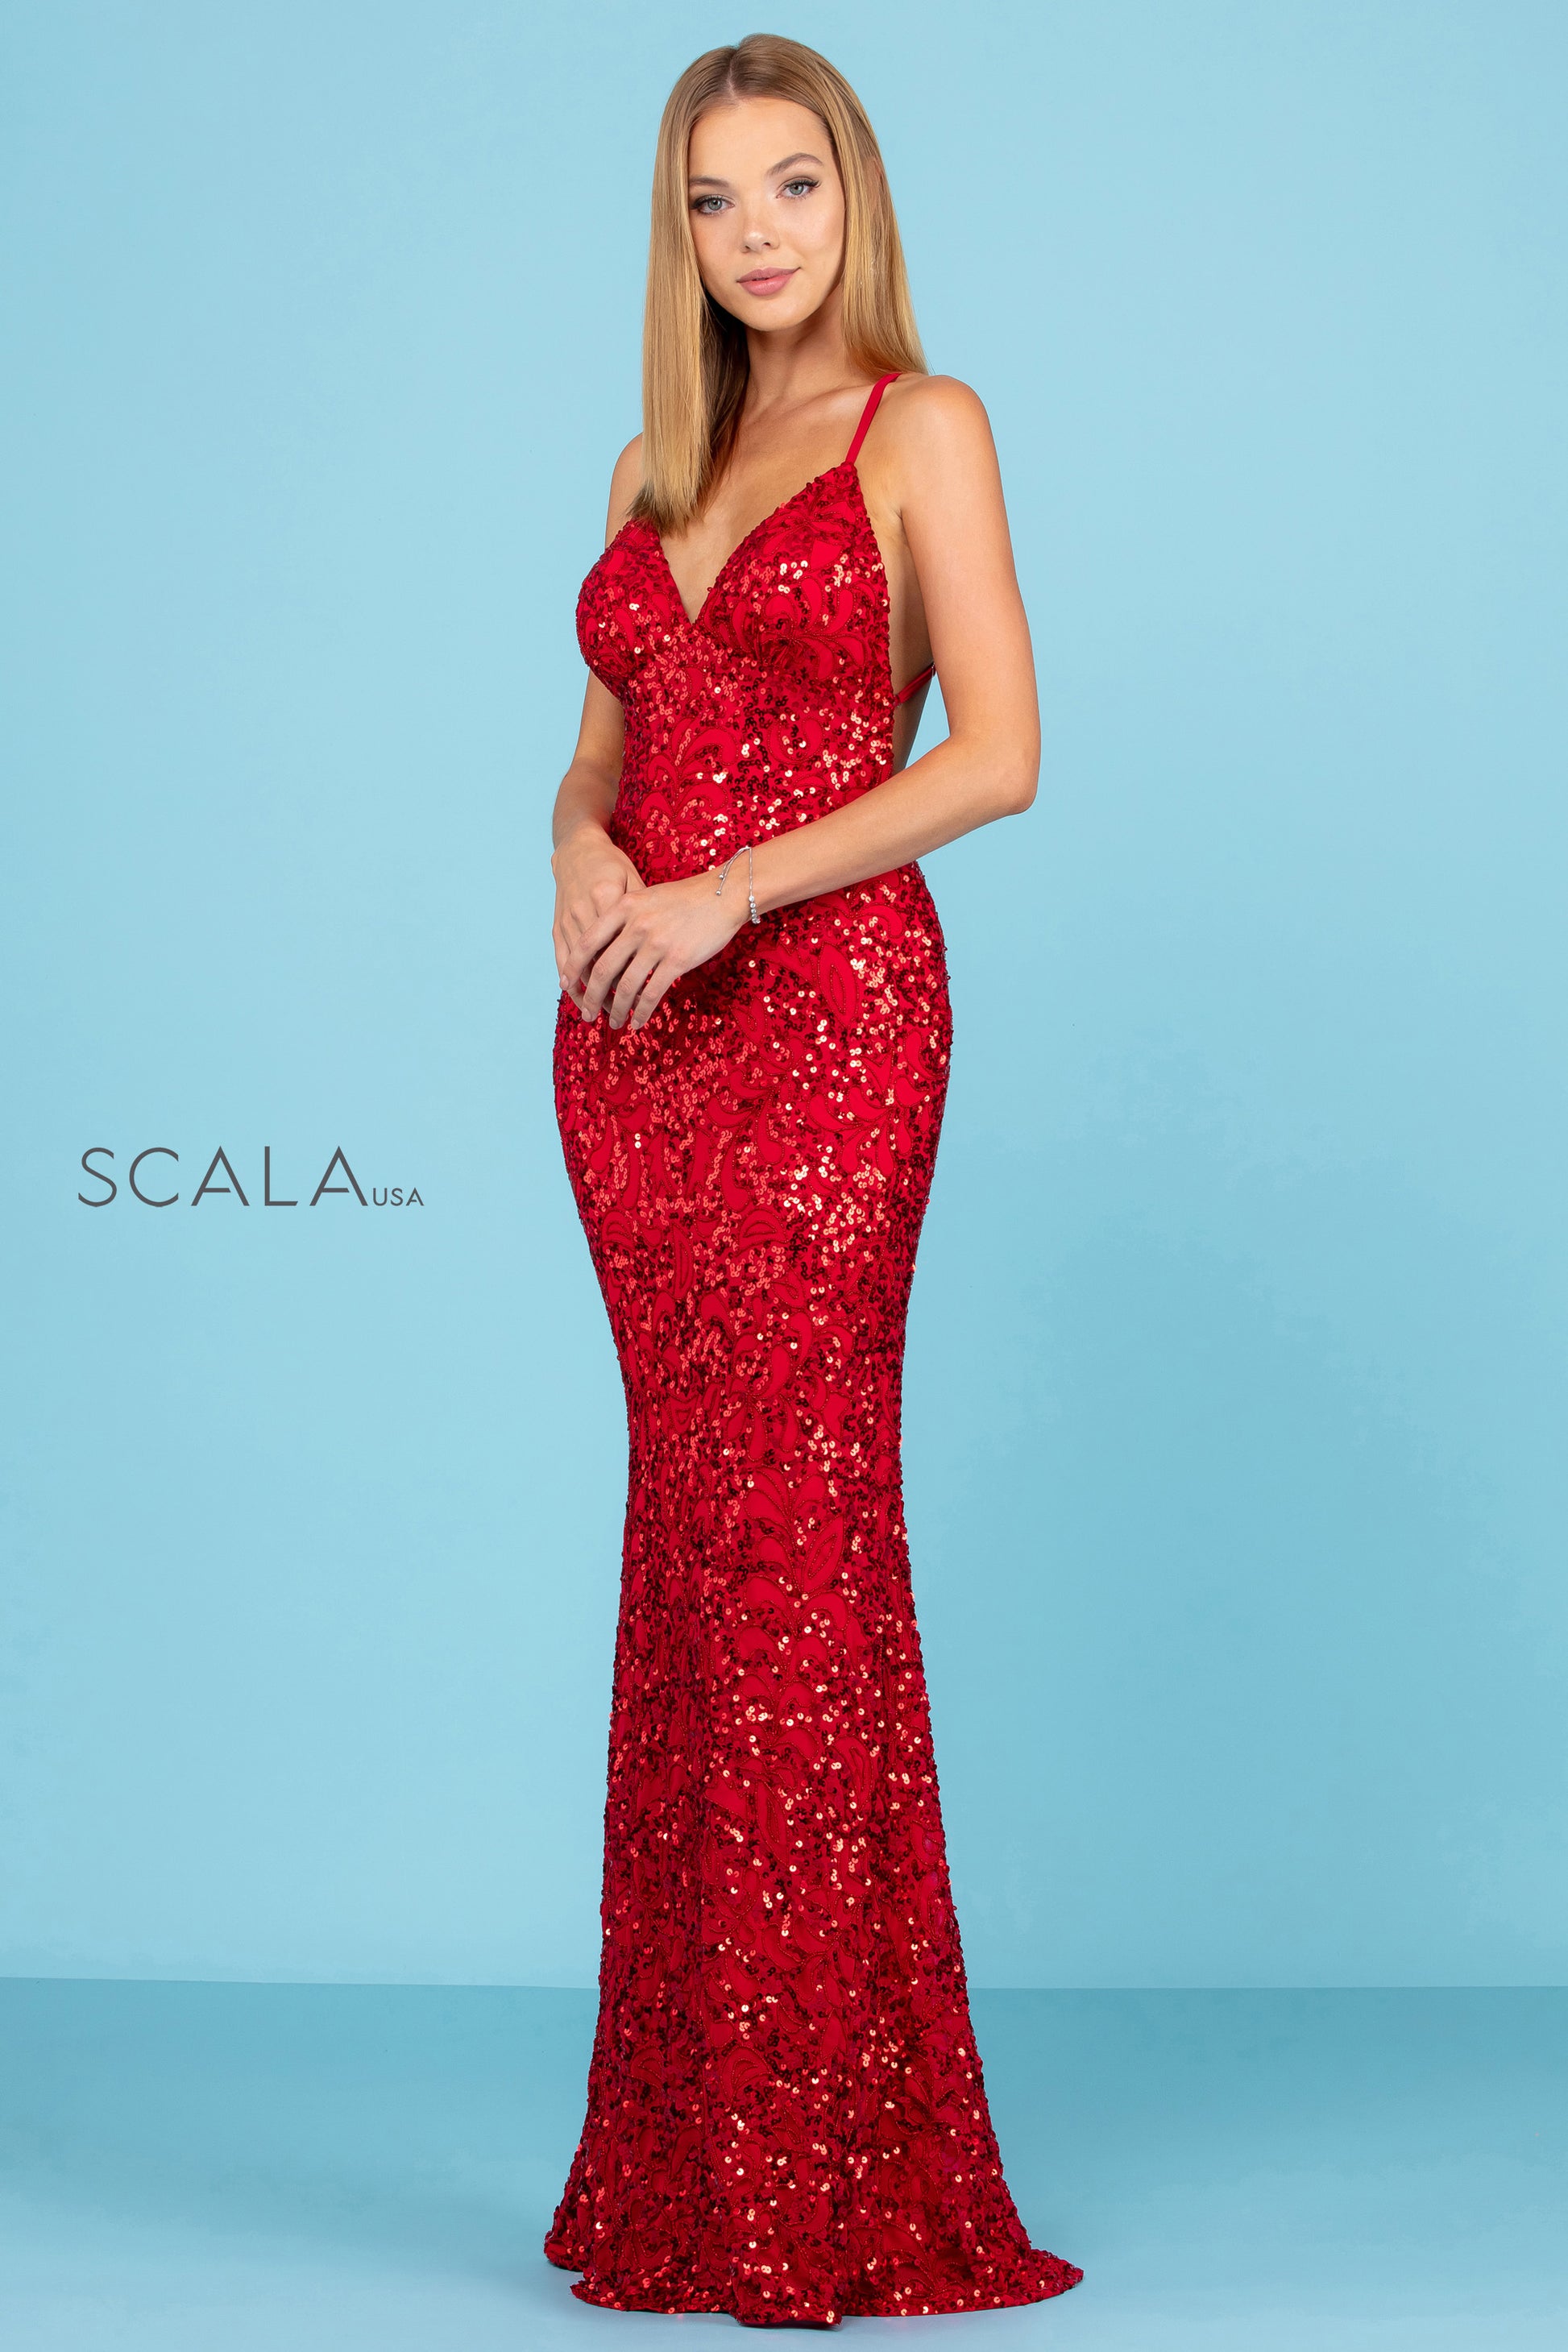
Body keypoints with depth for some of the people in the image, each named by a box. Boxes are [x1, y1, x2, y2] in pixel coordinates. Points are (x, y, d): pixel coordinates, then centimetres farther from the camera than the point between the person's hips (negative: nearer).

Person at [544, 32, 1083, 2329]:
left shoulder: (922, 429, -1)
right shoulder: (658, 464, 18)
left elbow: (1002, 753, -10)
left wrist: (726, 891, -17)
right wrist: (585, 851, -5)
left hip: (820, 1007, -6)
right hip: (635, 1031, 6)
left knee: (793, 1533, -8)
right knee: (692, 1532, 6)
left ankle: (834, 2170, 1)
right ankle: (696, 2149, 13)